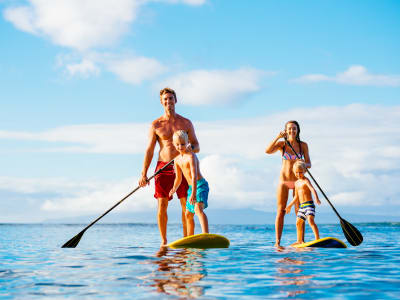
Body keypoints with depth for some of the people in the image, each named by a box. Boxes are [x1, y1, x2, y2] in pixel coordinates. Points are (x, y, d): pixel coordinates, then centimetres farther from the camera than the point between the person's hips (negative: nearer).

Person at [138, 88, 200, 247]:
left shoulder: (186, 123, 8)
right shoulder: (156, 125, 5)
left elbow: (197, 147, 9)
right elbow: (149, 150, 3)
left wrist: (190, 147, -16)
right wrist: (144, 174, -5)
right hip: (163, 167, -1)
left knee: (186, 205, -5)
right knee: (162, 205, -4)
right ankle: (163, 241, 5)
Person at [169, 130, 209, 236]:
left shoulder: (191, 156, -18)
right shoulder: (177, 160, 9)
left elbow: (194, 176, -27)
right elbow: (178, 178, 18)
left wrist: (194, 193, -35)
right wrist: (174, 189, 0)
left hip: (200, 185, -10)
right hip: (191, 187, 10)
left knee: (198, 208, -32)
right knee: (188, 214, 19)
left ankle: (206, 235, -47)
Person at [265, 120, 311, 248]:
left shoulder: (303, 145, 2)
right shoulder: (282, 144, 0)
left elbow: (308, 164, 1)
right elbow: (268, 151, -17)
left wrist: (304, 165, -22)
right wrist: (278, 137, -24)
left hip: (297, 181, 1)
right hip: (284, 180, -1)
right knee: (281, 211, -3)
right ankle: (277, 242, -3)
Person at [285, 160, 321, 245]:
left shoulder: (306, 180, -9)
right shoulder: (296, 183, 16)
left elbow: (312, 189, -27)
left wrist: (317, 199, -45)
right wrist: (289, 206, 32)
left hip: (309, 204, -9)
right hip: (302, 206, 9)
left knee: (310, 220, -25)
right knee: (298, 223, 15)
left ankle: (317, 238, -29)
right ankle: (299, 241, 28)